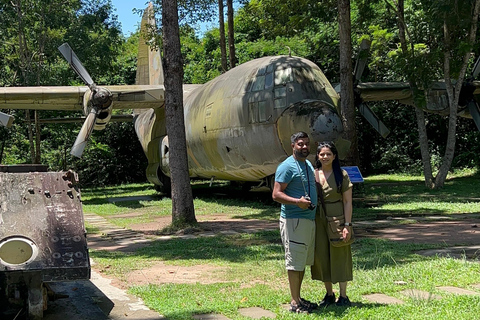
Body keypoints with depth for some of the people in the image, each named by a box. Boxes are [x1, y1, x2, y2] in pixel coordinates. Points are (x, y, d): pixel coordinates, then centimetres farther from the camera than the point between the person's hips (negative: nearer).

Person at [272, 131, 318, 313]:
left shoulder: (309, 165, 17)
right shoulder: (287, 167, -12)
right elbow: (276, 194, -18)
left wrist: (315, 201, 14)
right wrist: (297, 201, -30)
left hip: (309, 219, 9)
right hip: (293, 220, -9)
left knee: (303, 261, 14)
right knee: (294, 261, -4)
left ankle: (298, 297, 24)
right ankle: (295, 302, 2)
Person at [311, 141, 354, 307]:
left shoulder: (341, 175, -4)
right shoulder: (313, 174, 3)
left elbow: (347, 201, -5)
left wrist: (347, 224, -12)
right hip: (319, 221, 3)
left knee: (339, 256, 3)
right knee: (322, 257, 7)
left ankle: (343, 296, 13)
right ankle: (329, 294, 22)